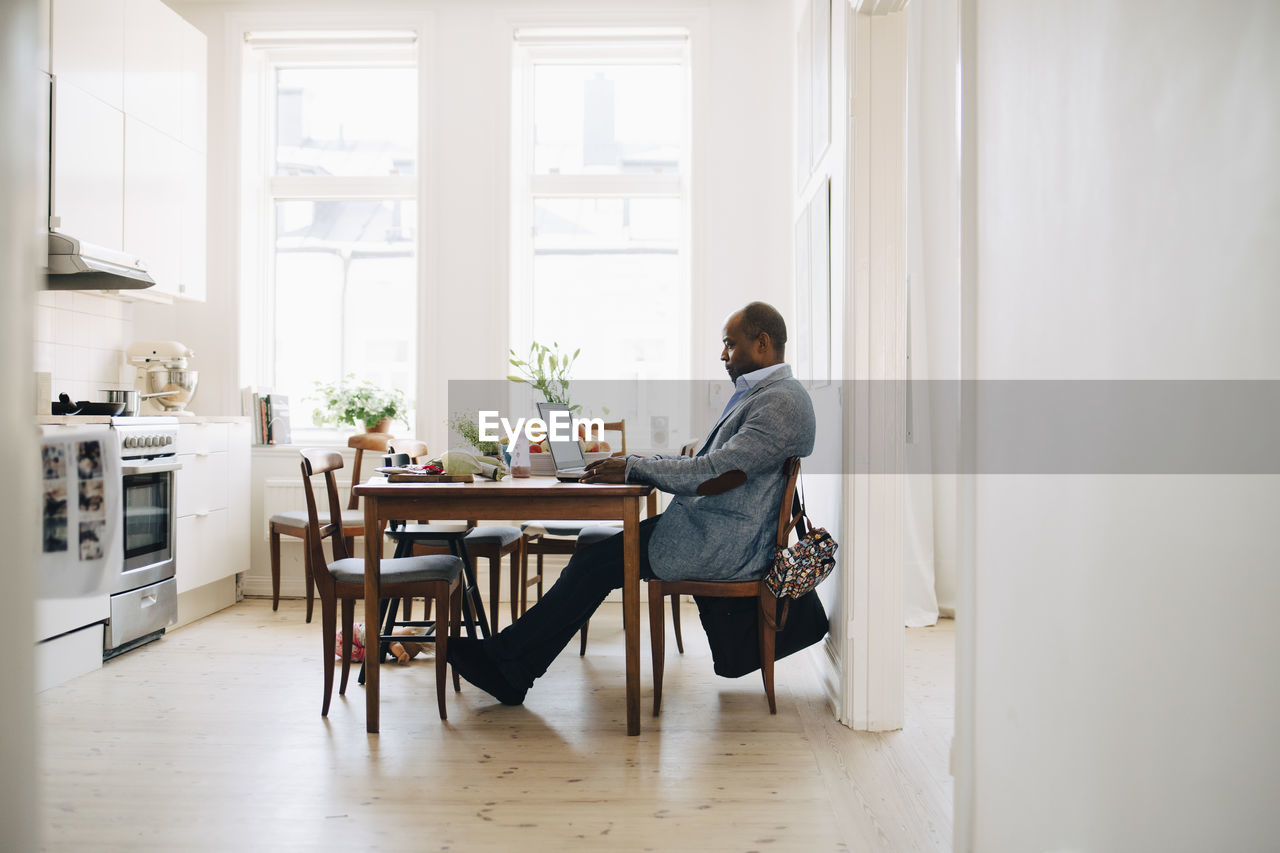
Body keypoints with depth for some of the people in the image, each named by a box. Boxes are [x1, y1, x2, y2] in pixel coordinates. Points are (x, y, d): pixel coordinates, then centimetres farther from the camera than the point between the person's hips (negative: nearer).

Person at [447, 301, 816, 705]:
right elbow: (700, 461, 20)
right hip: (701, 526, 10)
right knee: (594, 556, 0)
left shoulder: (783, 402, -15)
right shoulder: (750, 393, 20)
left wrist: (634, 469, -18)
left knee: (597, 564, -13)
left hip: (723, 545, -9)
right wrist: (637, 463, 6)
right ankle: (512, 672, 3)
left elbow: (720, 474, -24)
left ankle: (502, 656, -1)